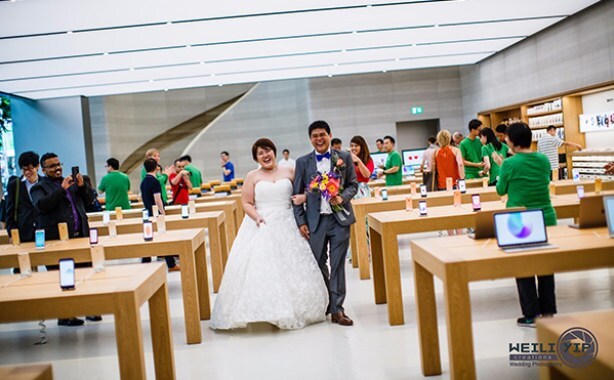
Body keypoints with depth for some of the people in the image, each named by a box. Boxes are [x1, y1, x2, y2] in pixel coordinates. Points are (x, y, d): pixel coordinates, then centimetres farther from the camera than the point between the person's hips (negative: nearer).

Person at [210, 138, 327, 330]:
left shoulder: (289, 172, 8)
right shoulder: (252, 176, 3)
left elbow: (303, 190, 14)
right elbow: (246, 203, 0)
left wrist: (303, 197, -8)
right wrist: (256, 216, -17)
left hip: (287, 227, 1)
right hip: (261, 227, -1)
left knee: (291, 267, 3)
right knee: (261, 267, -8)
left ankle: (295, 310, 17)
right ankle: (267, 311, -2)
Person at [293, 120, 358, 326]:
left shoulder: (344, 157, 4)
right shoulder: (303, 162, 4)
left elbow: (353, 184, 6)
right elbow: (297, 194, 5)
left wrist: (342, 197, -14)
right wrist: (300, 222, -1)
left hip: (340, 218, -1)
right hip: (315, 220, 1)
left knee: (337, 265, 2)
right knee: (318, 265, 8)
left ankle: (337, 309, 9)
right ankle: (323, 304, 25)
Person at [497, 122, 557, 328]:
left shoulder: (510, 164, -15)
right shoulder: (544, 160, -1)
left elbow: (501, 191, -1)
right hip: (546, 219, 5)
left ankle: (531, 315, 11)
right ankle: (548, 311, 24)